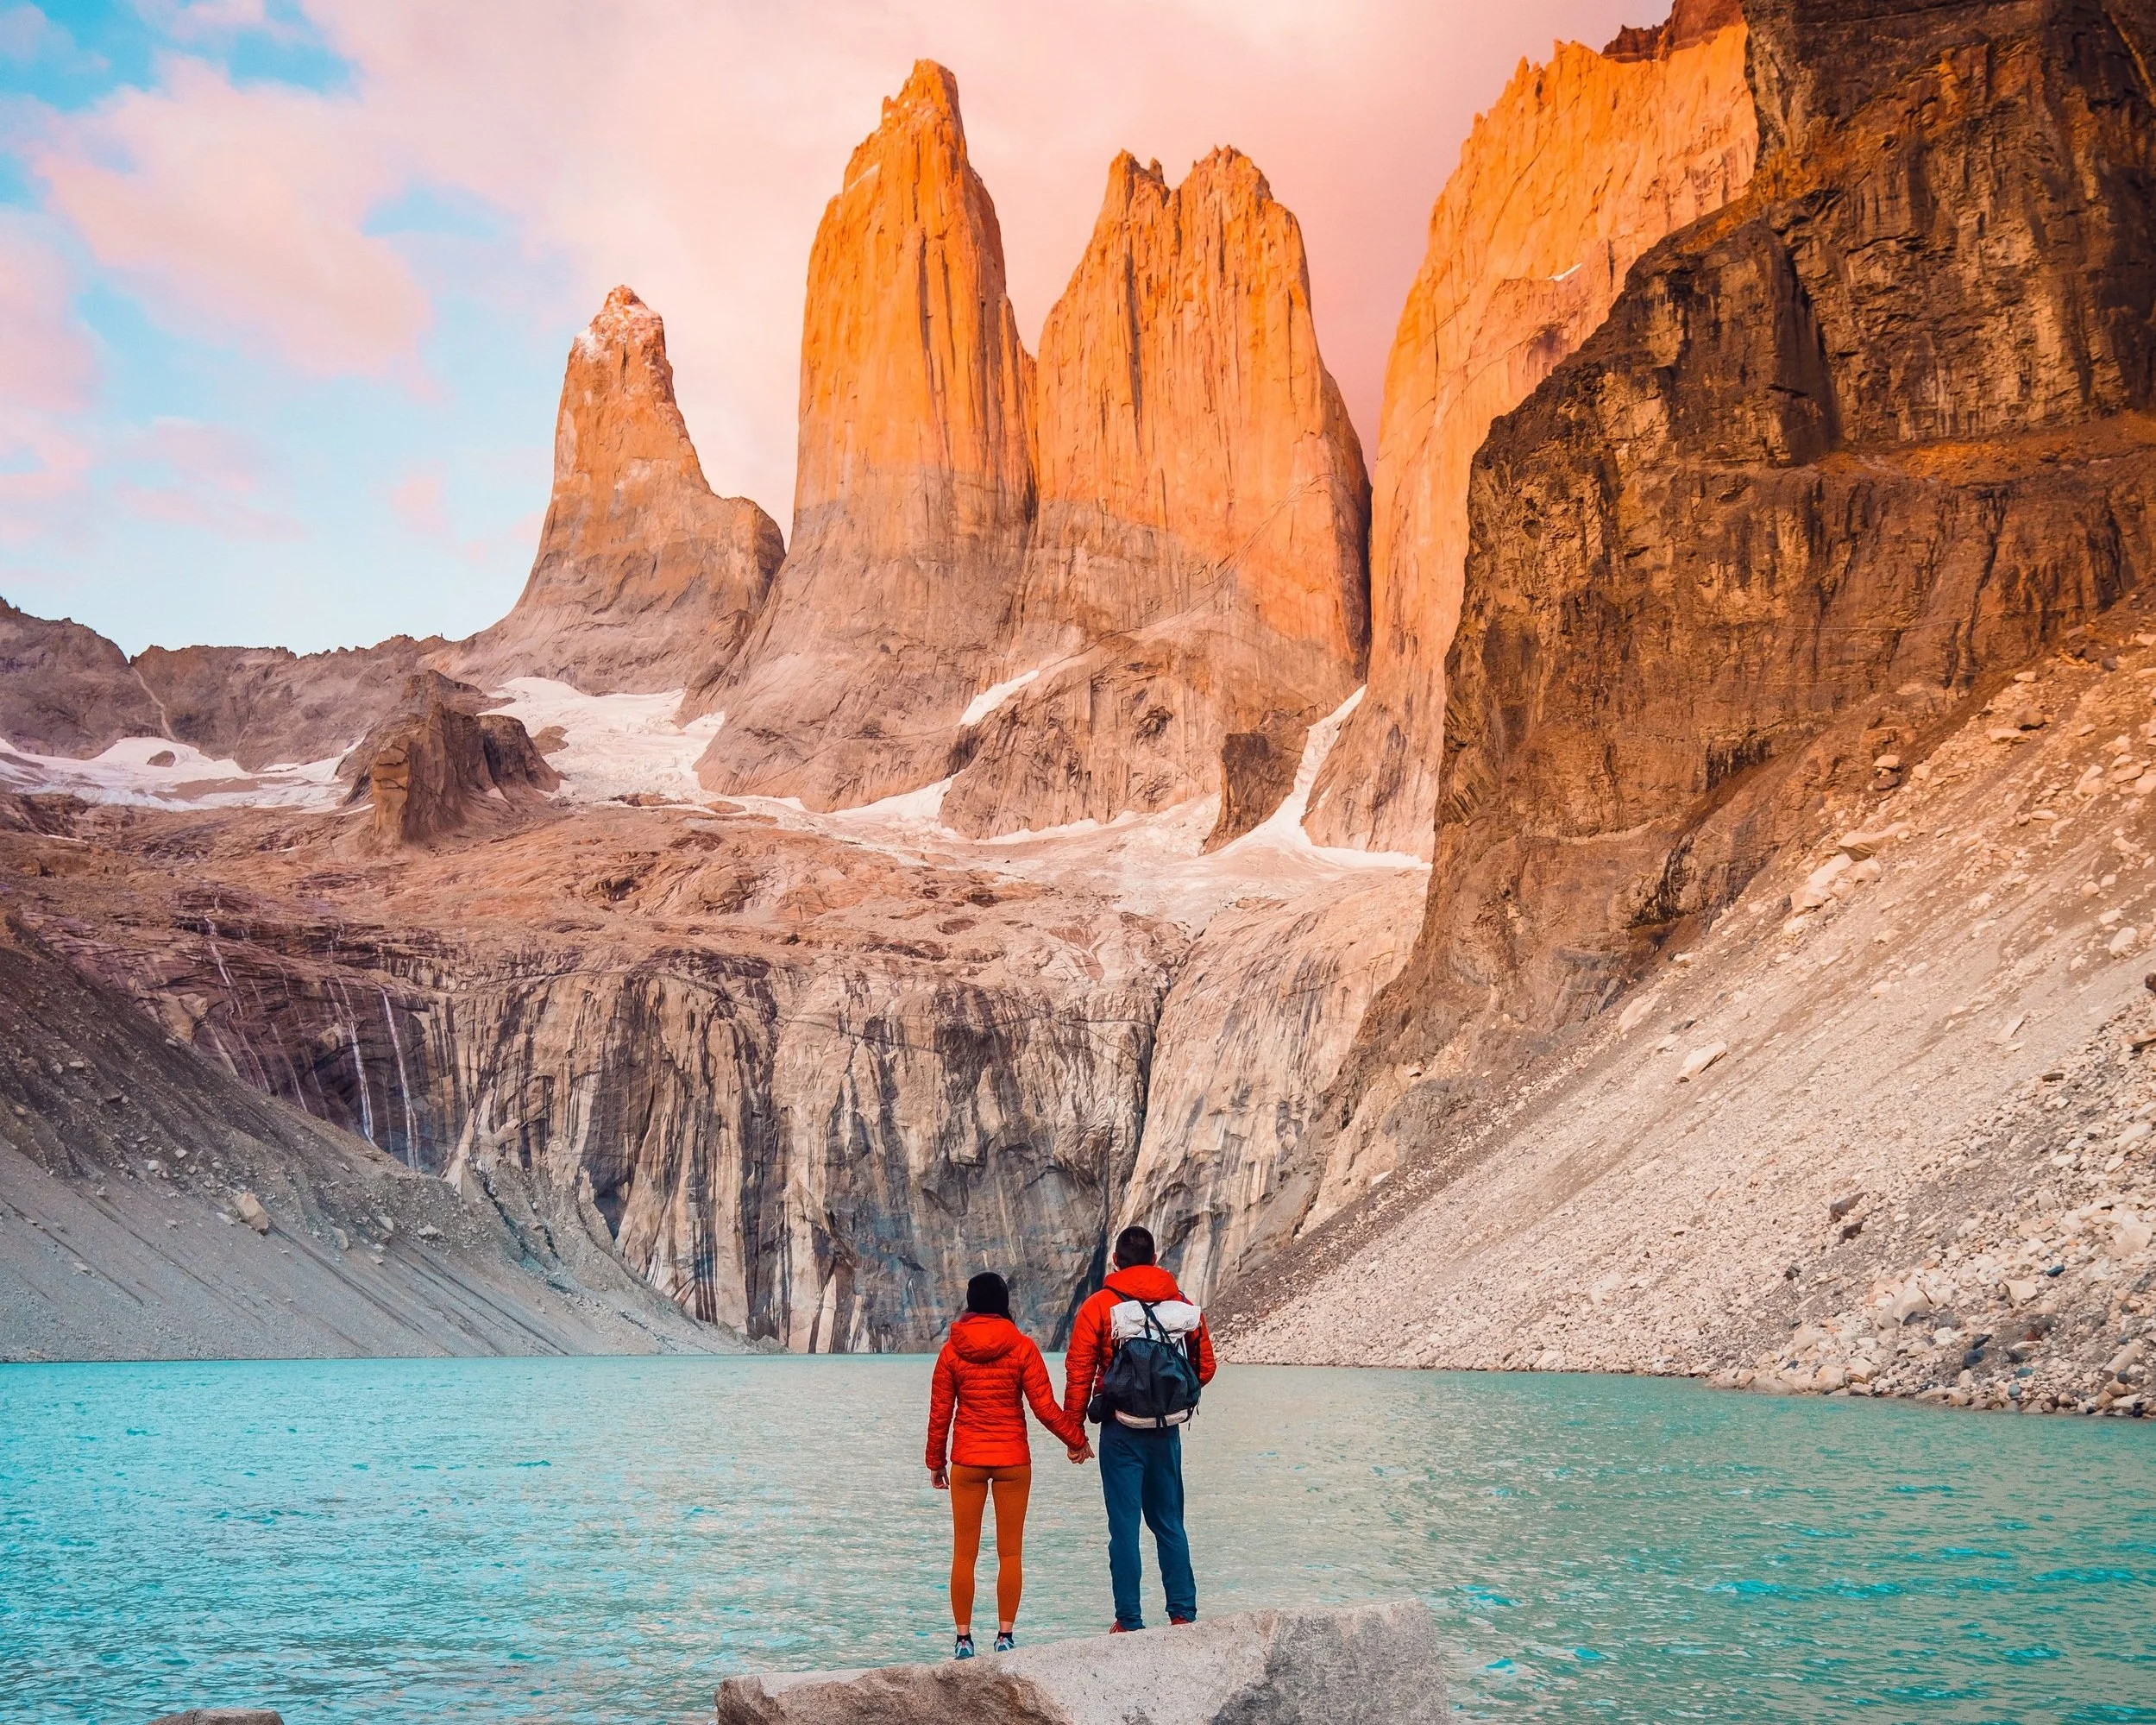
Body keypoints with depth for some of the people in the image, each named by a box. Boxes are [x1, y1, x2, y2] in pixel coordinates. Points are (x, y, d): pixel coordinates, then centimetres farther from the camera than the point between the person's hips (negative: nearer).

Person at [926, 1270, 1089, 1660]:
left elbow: (940, 1412, 2)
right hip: (1013, 1460, -1)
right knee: (1010, 1553, 8)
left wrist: (935, 1462, 13)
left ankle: (964, 1639, 8)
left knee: (964, 1553, 8)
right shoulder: (1022, 1347, -6)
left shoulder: (951, 1350, -1)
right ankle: (1005, 1636, 7)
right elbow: (1045, 1408, -6)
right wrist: (1076, 1439, 8)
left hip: (966, 1461, 1)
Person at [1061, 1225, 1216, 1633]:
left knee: (1124, 1526, 3)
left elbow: (1079, 1373, -7)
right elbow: (1205, 1367, 9)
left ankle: (1129, 1621, 5)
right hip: (1167, 1430, 3)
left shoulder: (1098, 1306, -5)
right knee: (1169, 1523, 14)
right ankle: (1183, 1614, 14)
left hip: (1121, 1431, -3)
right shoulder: (1182, 1304, 3)